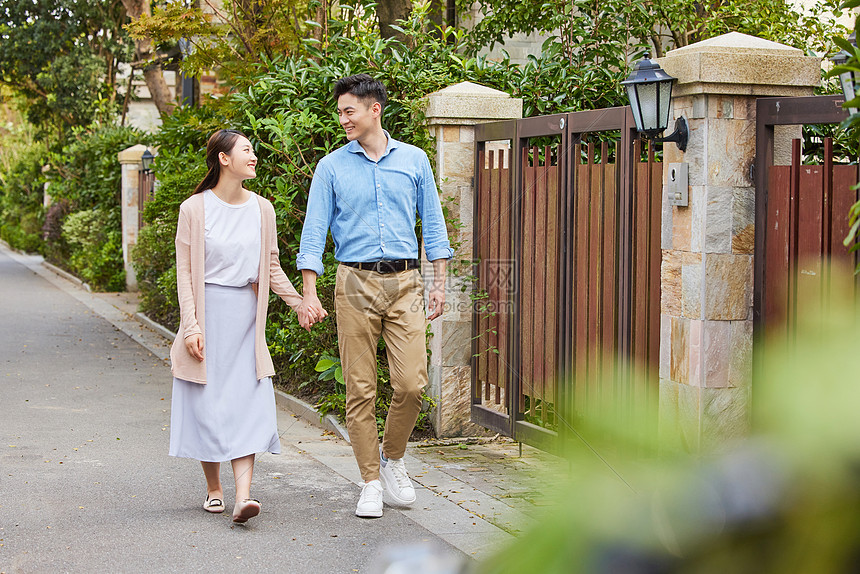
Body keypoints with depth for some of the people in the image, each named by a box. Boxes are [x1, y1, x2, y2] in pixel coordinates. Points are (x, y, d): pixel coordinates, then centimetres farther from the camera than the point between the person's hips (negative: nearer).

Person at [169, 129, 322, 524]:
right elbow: (185, 271, -4)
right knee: (208, 404, 2)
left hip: (246, 318, 3)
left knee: (248, 403, -8)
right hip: (208, 313, -2)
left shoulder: (262, 209, 7)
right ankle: (214, 489, 19)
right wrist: (191, 326, -11)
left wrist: (299, 302, 1)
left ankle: (243, 495, -14)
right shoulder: (195, 209, -3)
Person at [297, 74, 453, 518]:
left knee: (411, 383, -7)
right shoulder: (332, 167, 5)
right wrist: (309, 294, -6)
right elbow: (314, 232, 2)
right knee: (360, 390, -1)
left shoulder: (413, 160, 9)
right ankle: (371, 482, 9)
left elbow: (432, 223, 13)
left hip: (405, 282, 1)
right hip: (355, 284, -1)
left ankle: (392, 457, 18)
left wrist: (440, 282, 6)